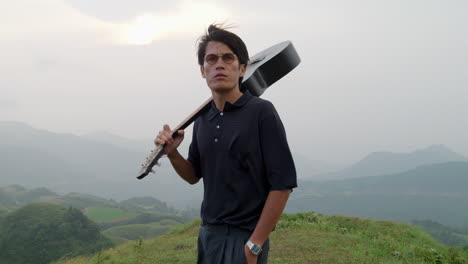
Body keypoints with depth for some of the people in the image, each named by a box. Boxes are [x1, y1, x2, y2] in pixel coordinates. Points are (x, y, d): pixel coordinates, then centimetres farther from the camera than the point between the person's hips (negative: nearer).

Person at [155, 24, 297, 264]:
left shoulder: (261, 112, -12)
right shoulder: (203, 119, 6)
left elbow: (282, 183, -15)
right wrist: (172, 153, -5)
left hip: (244, 238, -6)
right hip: (207, 233, 6)